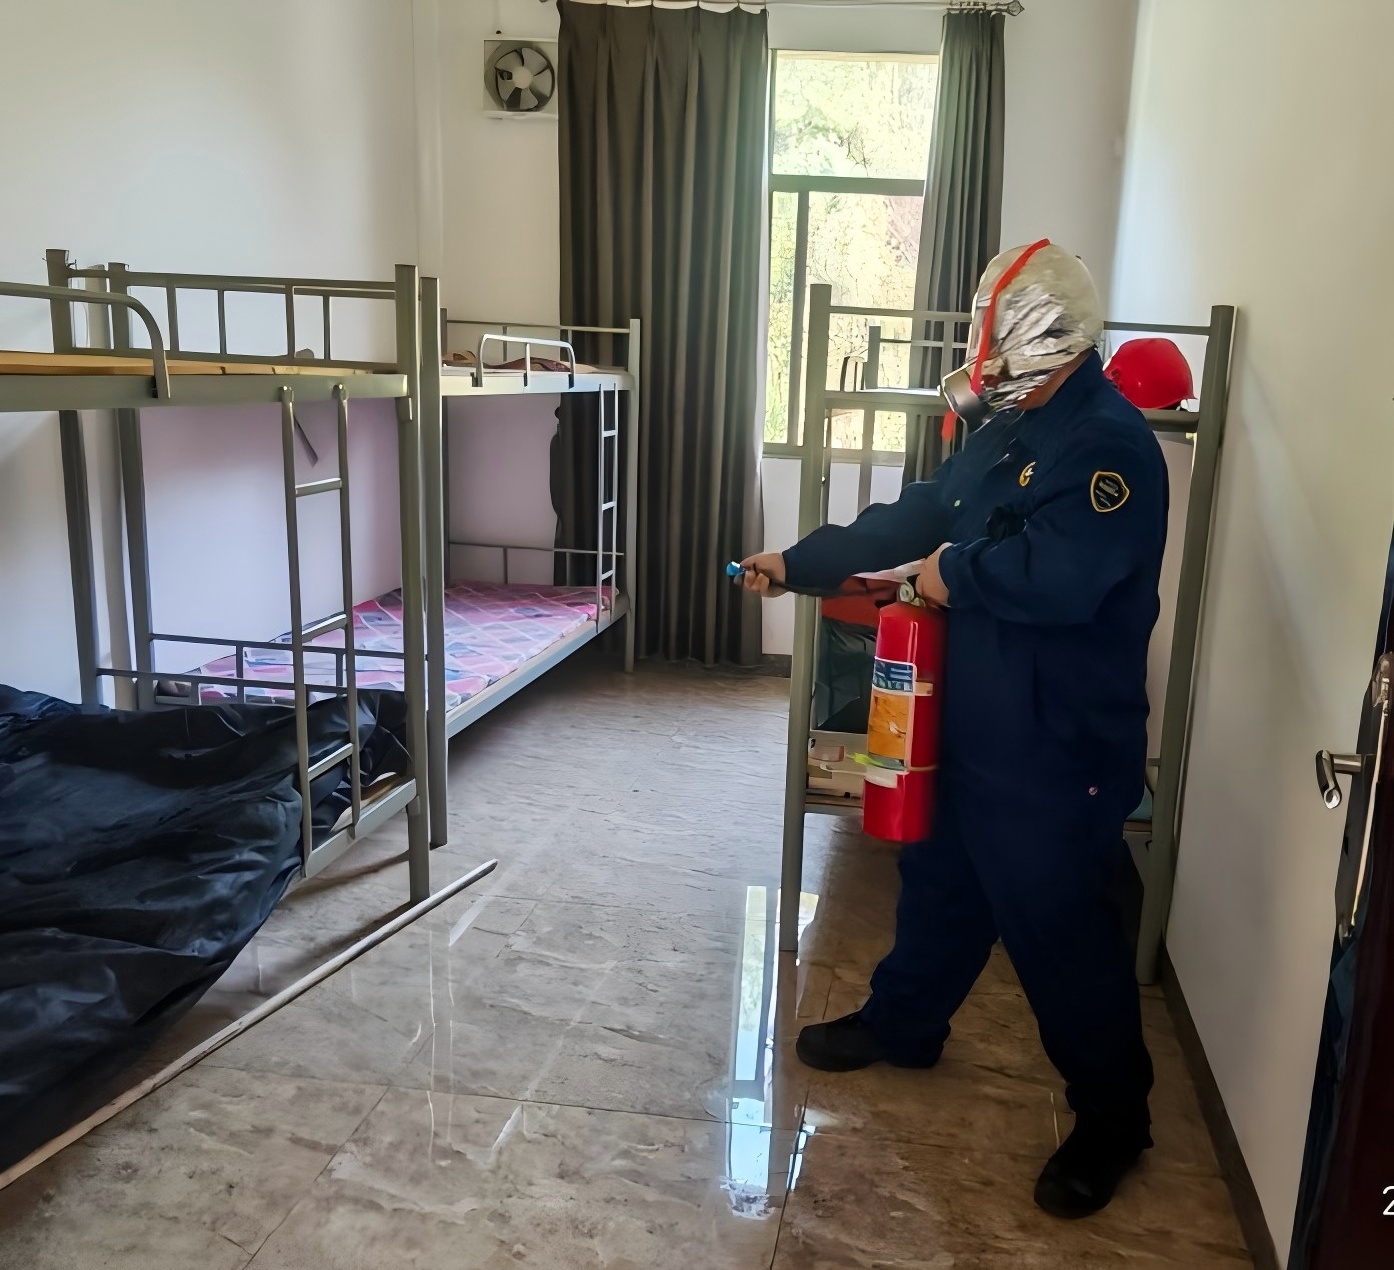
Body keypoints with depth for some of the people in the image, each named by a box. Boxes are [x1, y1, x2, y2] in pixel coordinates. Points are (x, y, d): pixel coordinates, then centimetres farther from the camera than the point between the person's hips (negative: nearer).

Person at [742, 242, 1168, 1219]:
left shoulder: (1108, 442, -21)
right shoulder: (1009, 433, 10)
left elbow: (1058, 579, -35)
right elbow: (909, 520, 16)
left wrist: (955, 572, -17)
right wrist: (796, 565, 17)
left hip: (1060, 746, -9)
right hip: (976, 724, 9)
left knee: (1061, 927, 4)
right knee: (942, 881, 23)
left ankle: (1114, 1119, 25)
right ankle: (902, 1025, 45)